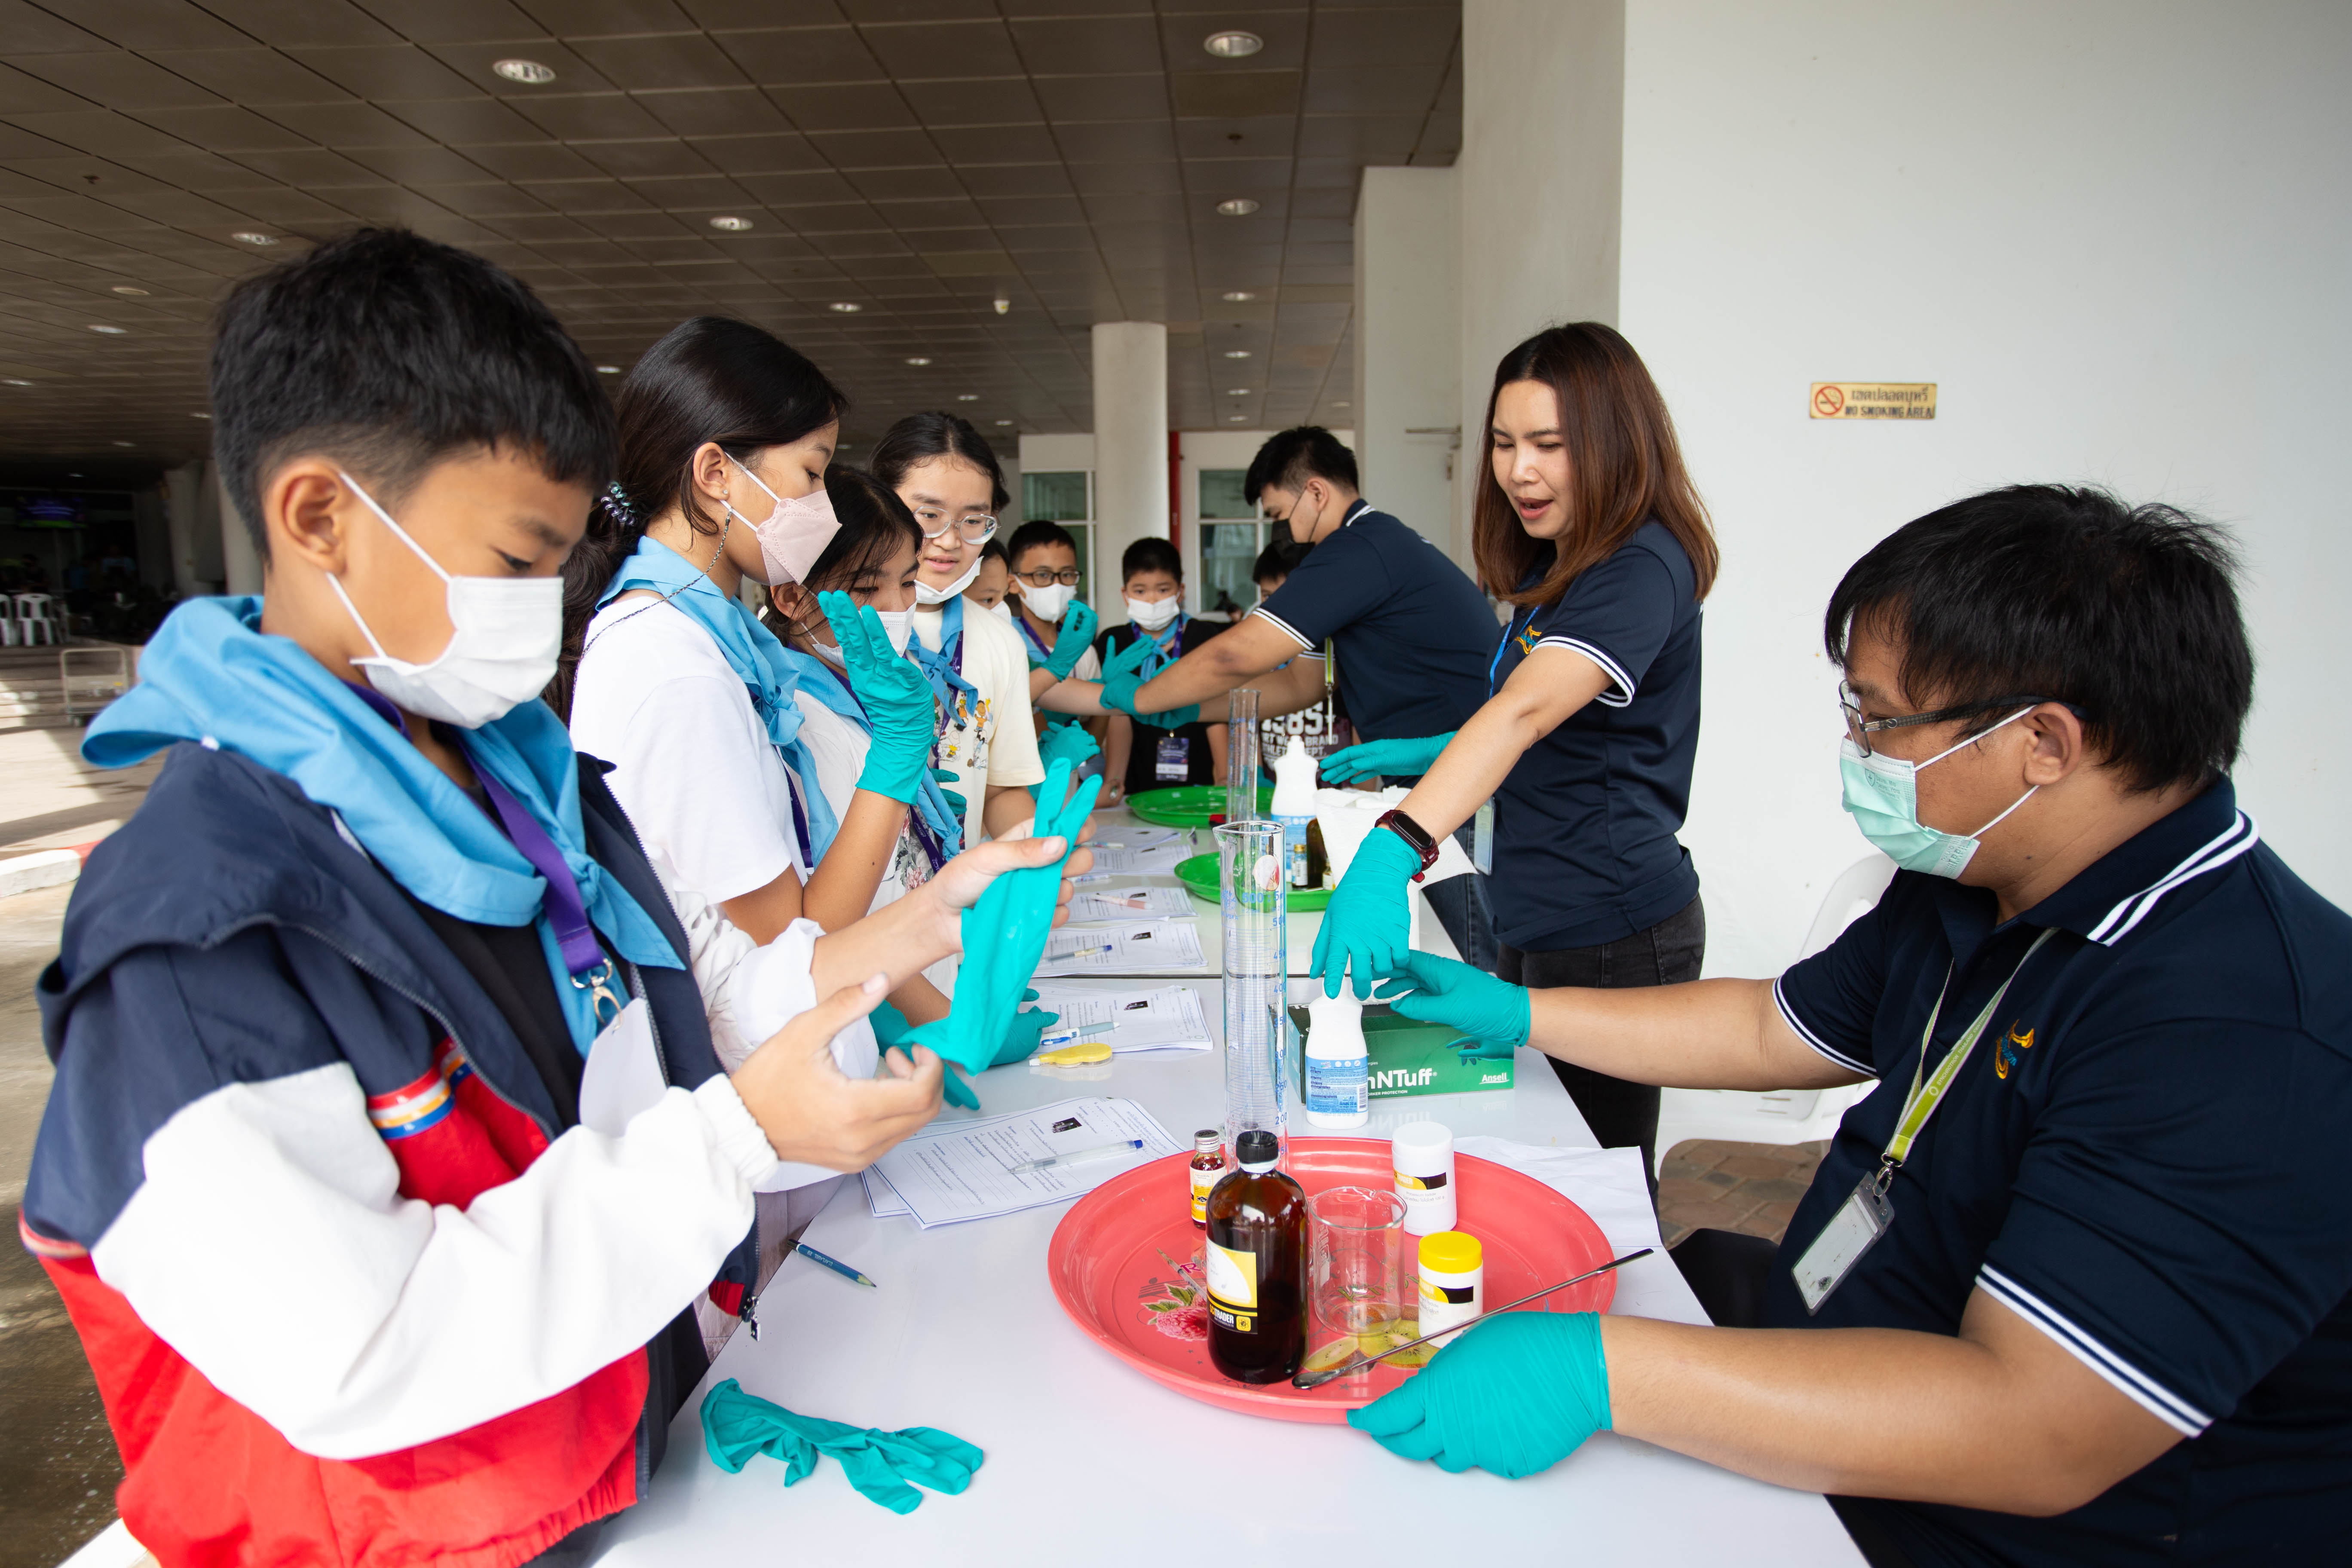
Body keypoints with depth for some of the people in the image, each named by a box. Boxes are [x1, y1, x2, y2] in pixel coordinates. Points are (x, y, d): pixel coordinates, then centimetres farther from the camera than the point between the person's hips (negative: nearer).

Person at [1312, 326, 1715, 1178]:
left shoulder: (1644, 568, -18)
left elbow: (1526, 710, -35)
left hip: (1609, 936, -9)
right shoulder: (1551, 566, 12)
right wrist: (1440, 754, 9)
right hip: (1535, 923, 9)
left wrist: (1394, 848, -46)